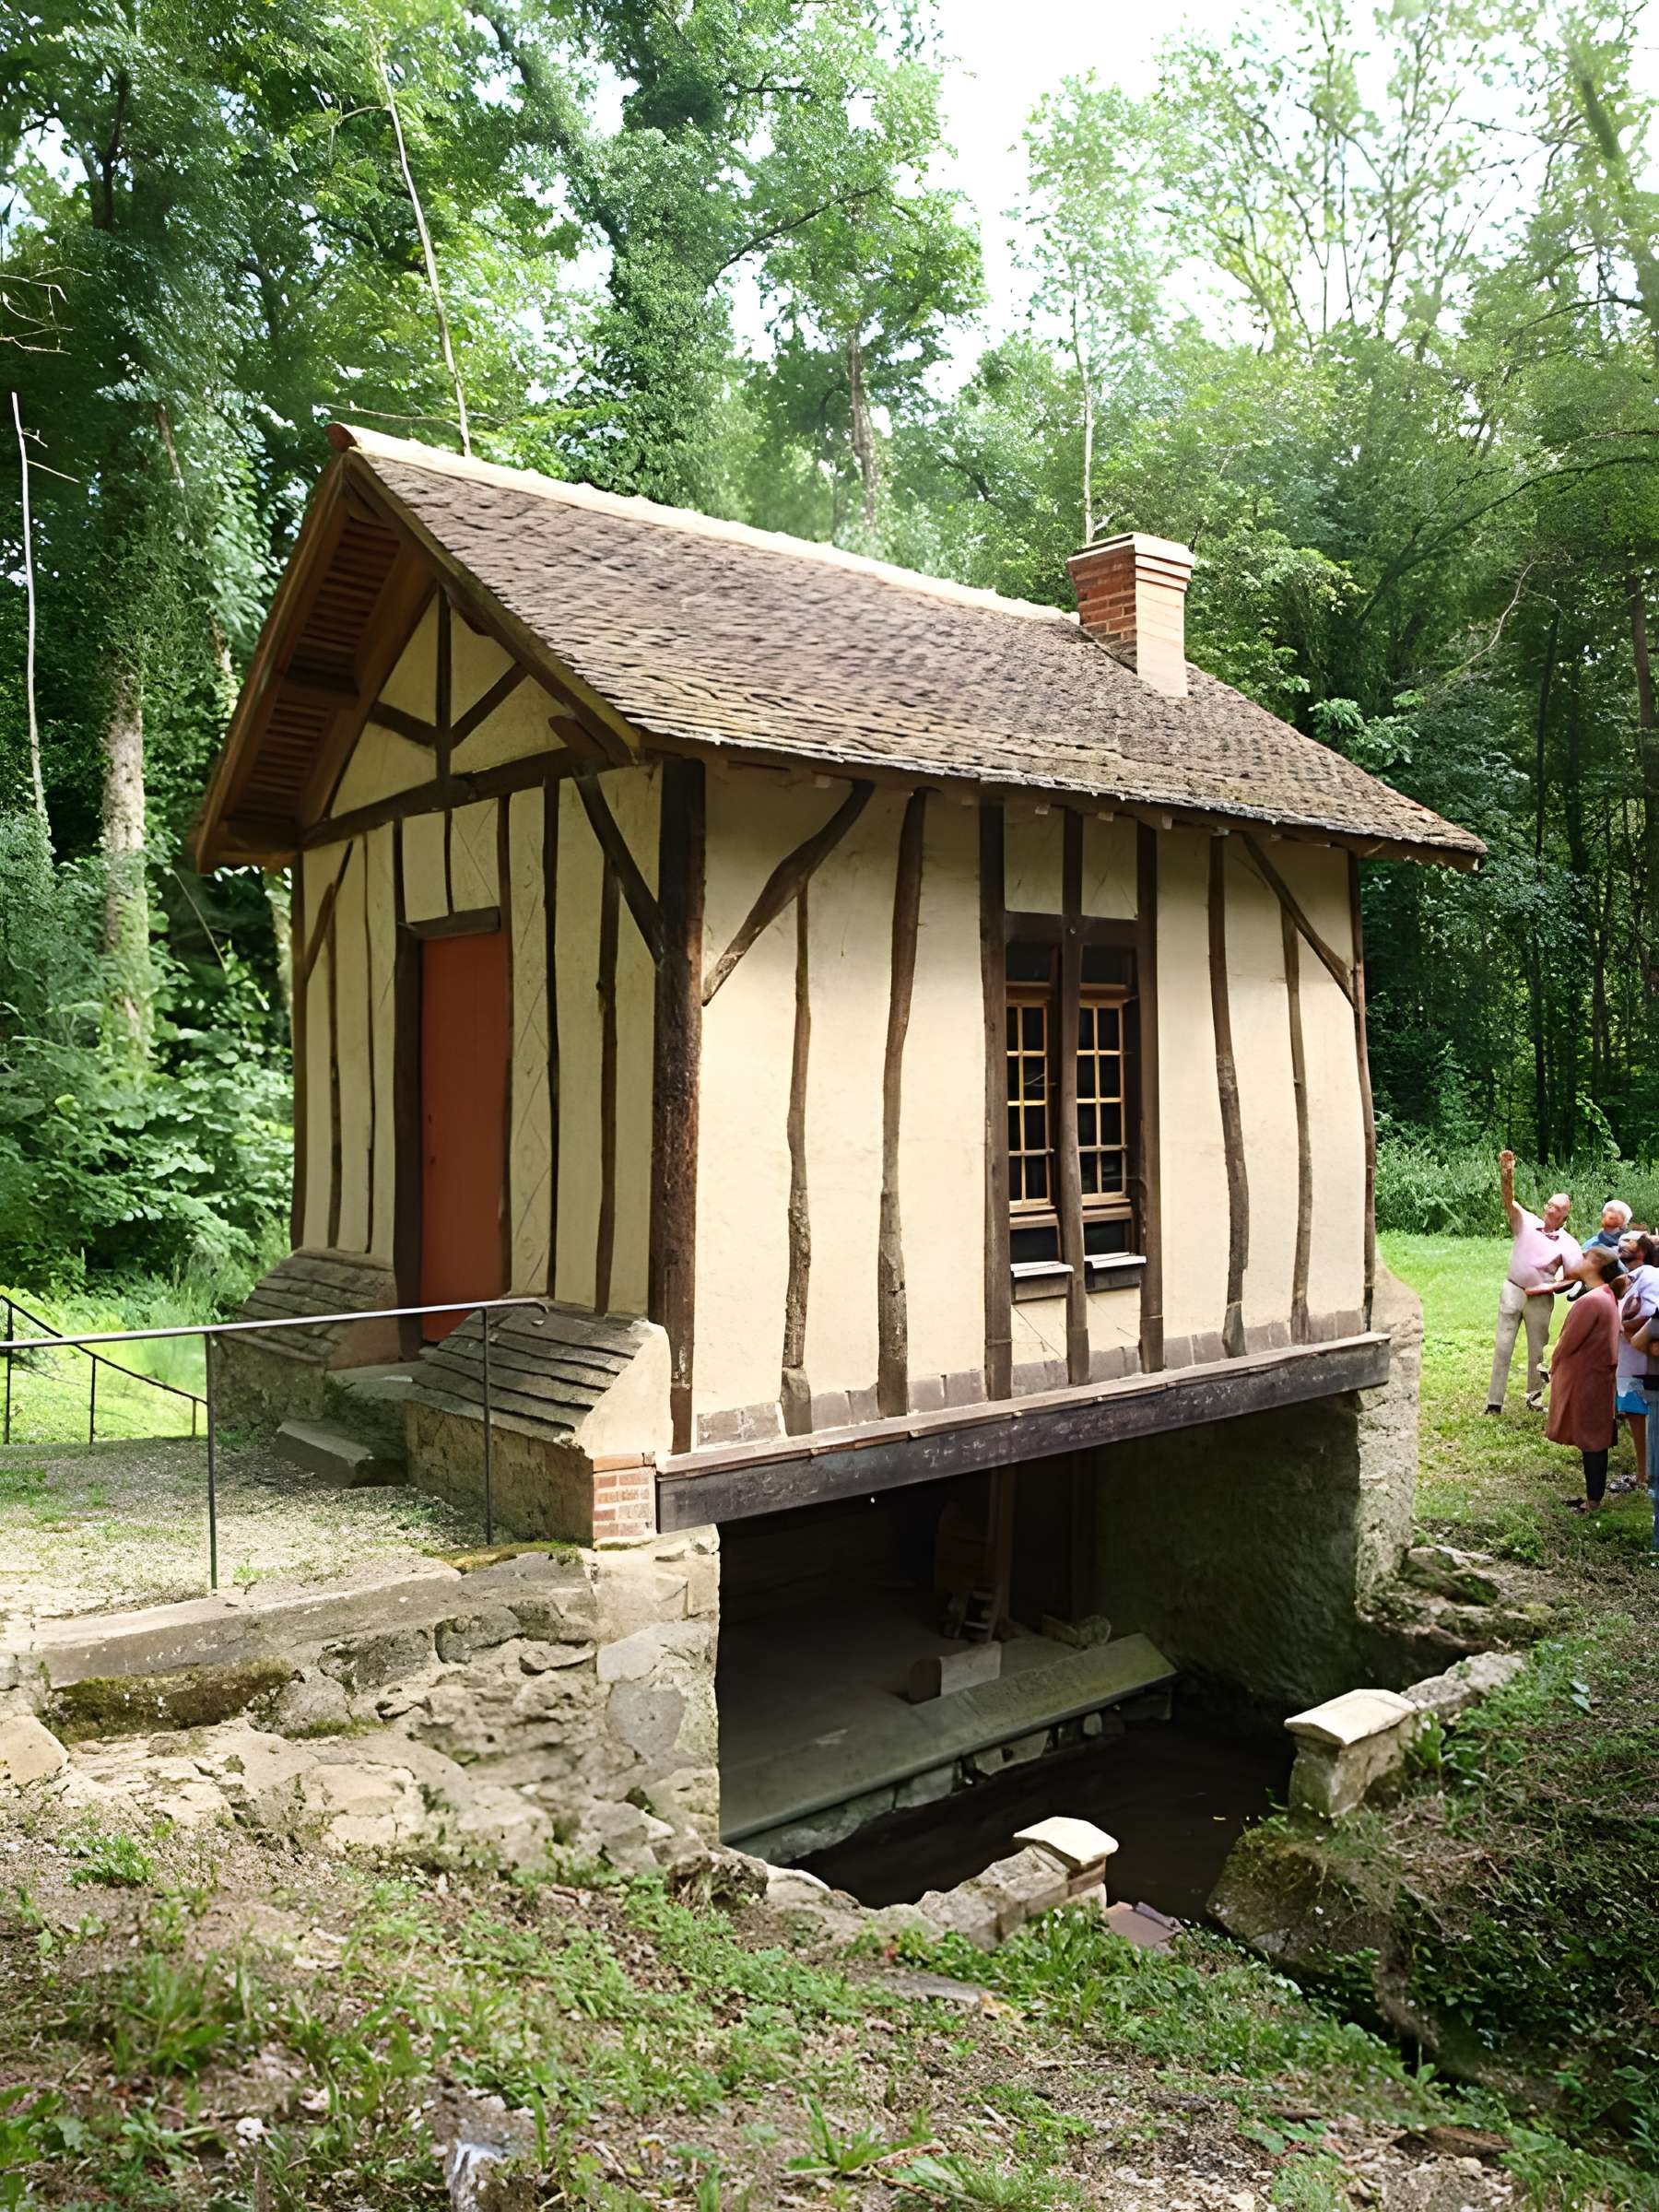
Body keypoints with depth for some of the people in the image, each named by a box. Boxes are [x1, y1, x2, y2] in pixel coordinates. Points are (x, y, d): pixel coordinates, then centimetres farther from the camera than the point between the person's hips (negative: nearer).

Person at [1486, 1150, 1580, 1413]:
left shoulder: (1568, 1244, -6)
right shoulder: (1527, 1222, -7)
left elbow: (1574, 1278, -3)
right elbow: (1509, 1202, -25)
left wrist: (1549, 1287, -16)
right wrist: (1506, 1175, -42)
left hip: (1541, 1299, 0)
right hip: (1512, 1291, 0)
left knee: (1536, 1351, 13)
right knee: (1503, 1347, -1)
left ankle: (1534, 1396, 31)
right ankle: (1494, 1401, 2)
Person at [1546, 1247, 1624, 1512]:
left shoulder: (1591, 1301, -24)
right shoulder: (1607, 1296, 7)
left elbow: (1568, 1342, -19)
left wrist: (1554, 1367, -1)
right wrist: (1558, 1365, 13)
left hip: (1584, 1382, -9)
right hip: (1598, 1378, 9)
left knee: (1591, 1443, 1)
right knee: (1595, 1441, 15)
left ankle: (1593, 1502, 9)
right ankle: (1593, 1497, 24)